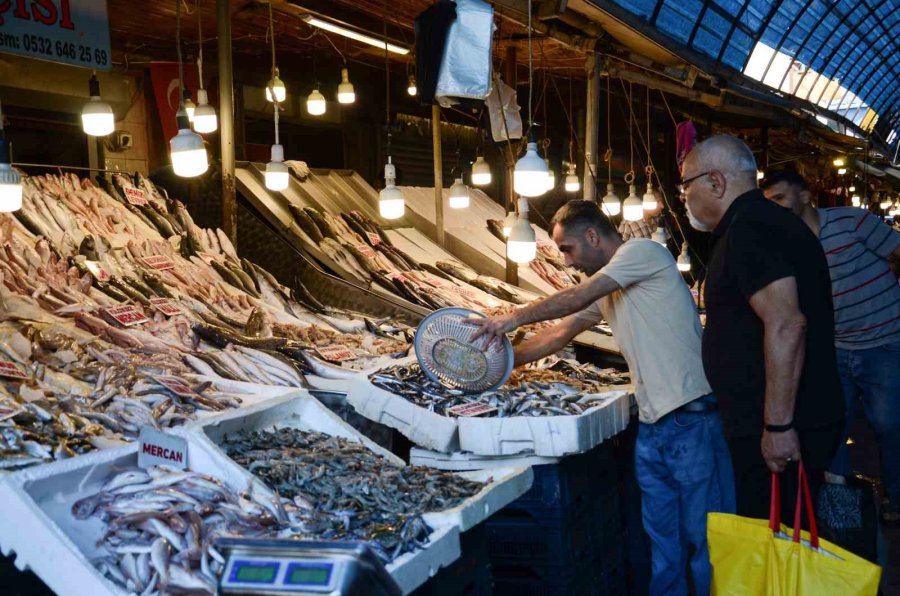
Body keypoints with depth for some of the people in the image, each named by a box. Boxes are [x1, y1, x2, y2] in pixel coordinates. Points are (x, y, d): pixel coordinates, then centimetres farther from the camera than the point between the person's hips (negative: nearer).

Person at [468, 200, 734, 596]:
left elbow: (576, 299, -14)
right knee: (662, 539, 11)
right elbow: (559, 334, 22)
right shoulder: (604, 288, 19)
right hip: (652, 426, 9)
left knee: (704, 534, -2)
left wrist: (513, 319, -10)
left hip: (692, 418, -9)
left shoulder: (642, 251, -7)